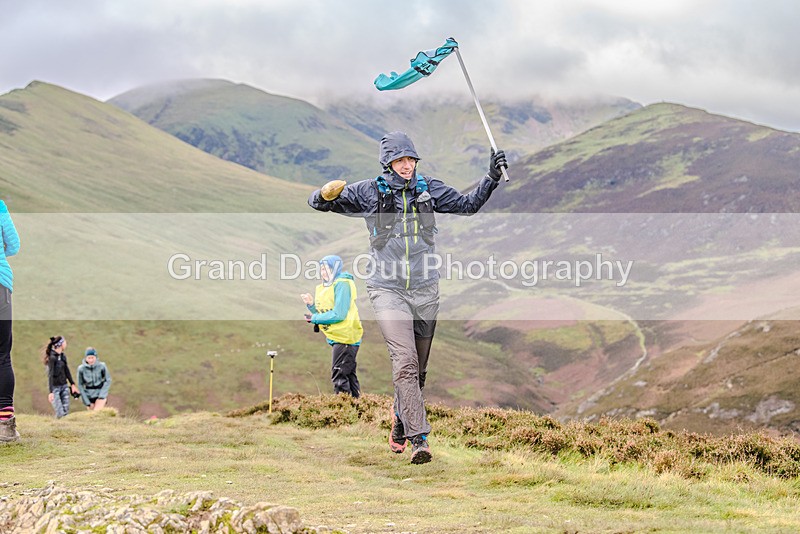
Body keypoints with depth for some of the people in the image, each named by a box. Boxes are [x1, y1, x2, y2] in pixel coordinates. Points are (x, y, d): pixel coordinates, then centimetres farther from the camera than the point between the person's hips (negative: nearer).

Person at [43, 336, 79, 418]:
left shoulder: (63, 356, 7)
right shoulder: (52, 357, -16)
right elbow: (50, 375, -20)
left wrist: (73, 384, 19)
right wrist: (51, 392, -25)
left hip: (64, 386, 7)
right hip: (55, 387, -7)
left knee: (66, 412, 3)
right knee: (60, 414, -10)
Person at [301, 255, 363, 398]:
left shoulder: (342, 285, -14)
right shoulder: (323, 288, 14)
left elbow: (338, 314, -22)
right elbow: (323, 313, 17)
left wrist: (314, 318, -15)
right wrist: (311, 304, 0)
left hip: (345, 337, -10)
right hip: (337, 337, 10)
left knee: (339, 376, -10)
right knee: (349, 375, 16)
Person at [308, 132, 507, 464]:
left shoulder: (428, 189, 7)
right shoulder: (369, 192, 0)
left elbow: (467, 205, 16)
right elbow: (317, 202, 3)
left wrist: (491, 178, 3)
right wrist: (326, 196, -21)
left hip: (425, 290, 3)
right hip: (387, 289, -3)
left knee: (418, 369, 11)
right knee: (405, 360, -19)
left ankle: (400, 428, 33)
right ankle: (418, 438, -23)